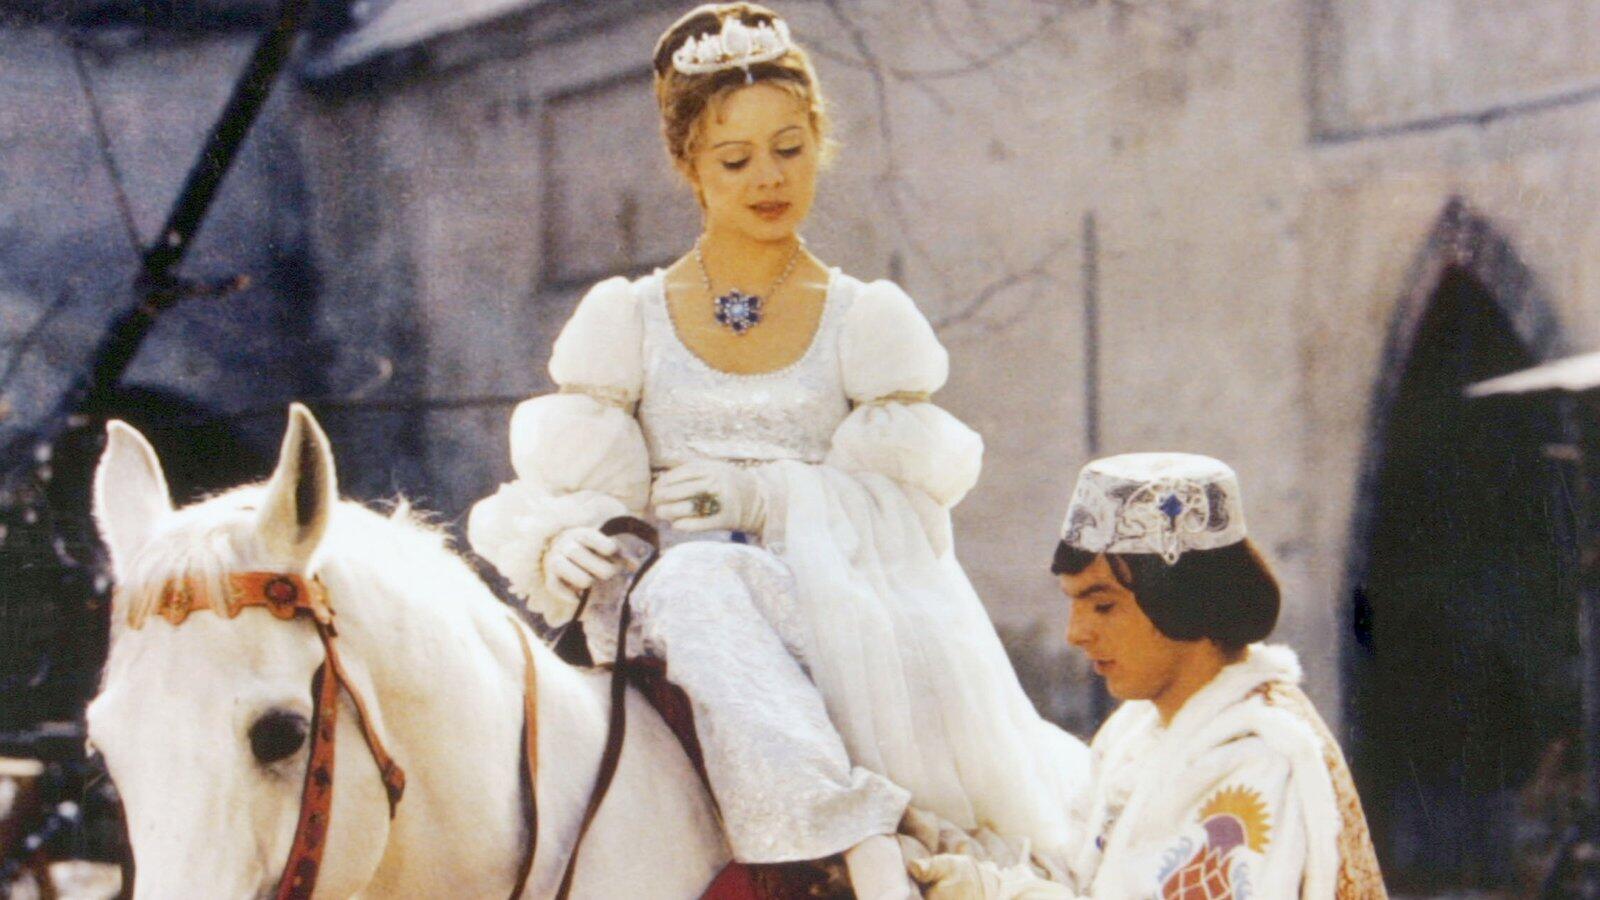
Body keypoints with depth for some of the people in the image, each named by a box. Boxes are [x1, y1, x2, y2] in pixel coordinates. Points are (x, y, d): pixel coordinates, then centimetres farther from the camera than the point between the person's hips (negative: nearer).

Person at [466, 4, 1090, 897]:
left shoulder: (868, 322, 11)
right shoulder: (628, 321, 12)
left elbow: (908, 505, 3)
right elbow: (570, 486, 8)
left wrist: (764, 496, -13)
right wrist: (562, 545, -16)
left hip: (838, 608, 0)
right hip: (679, 615, 0)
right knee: (698, 583, -36)